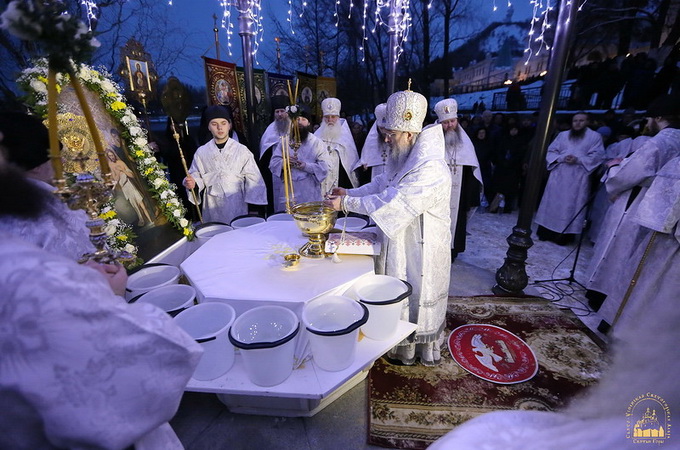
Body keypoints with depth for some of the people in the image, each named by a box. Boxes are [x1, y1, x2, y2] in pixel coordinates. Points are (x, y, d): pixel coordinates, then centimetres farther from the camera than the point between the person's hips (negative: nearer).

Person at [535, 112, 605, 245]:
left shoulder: (595, 137, 7)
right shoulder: (562, 135, 14)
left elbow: (597, 156, -1)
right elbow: (551, 151, 8)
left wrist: (578, 160, -16)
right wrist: (561, 158, -11)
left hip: (579, 178, -2)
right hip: (558, 175, 2)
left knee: (571, 205, -2)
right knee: (553, 202, 2)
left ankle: (564, 235, 2)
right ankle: (546, 232, 9)